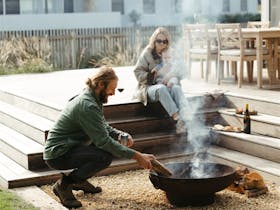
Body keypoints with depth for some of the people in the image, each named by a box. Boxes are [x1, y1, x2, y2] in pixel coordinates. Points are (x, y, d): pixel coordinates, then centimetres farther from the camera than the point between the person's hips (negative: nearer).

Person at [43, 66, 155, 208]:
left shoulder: (92, 99, 6)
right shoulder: (87, 106, -24)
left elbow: (104, 127, 15)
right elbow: (103, 141, -26)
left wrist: (121, 135, -6)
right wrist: (136, 156, -25)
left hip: (68, 147, 10)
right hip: (57, 154, -10)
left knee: (115, 143, 8)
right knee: (105, 156, -26)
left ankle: (80, 180, 15)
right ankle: (64, 184, -11)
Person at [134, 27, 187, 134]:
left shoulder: (169, 54, 13)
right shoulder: (147, 54, 3)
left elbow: (177, 73, 10)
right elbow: (138, 72, -2)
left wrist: (172, 81, -13)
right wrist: (153, 77, -16)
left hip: (166, 86, 3)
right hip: (148, 88, -3)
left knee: (177, 88, -32)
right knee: (161, 89, -38)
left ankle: (185, 117, -51)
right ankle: (177, 119, -51)